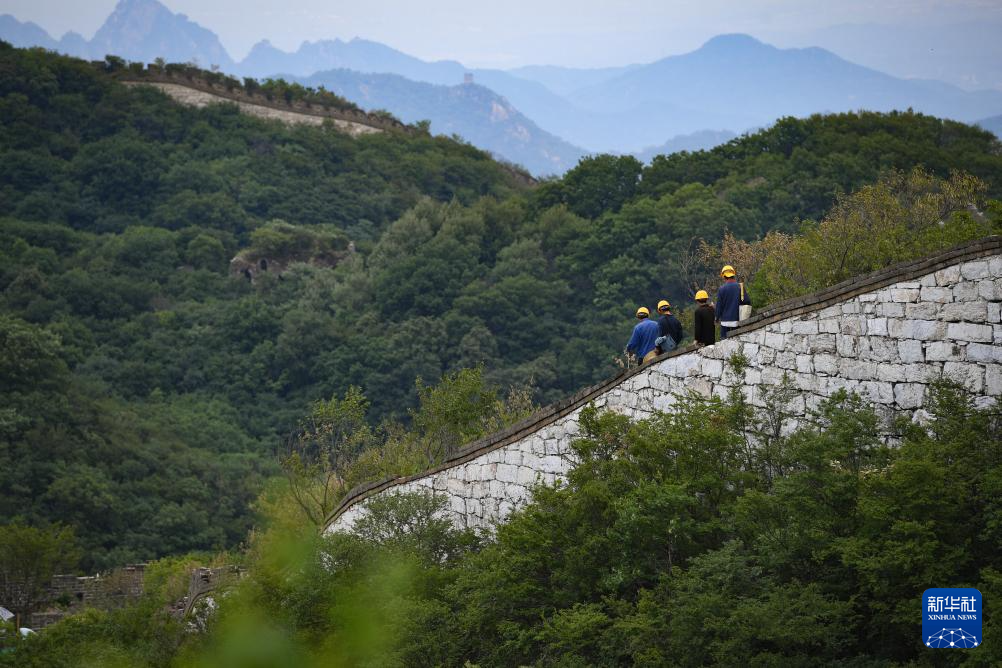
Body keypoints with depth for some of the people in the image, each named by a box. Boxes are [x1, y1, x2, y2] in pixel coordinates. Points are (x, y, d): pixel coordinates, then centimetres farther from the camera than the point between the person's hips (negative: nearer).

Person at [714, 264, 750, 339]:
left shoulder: (721, 289, -7)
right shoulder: (740, 287, -1)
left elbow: (719, 305, -4)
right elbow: (748, 301, -3)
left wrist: (717, 318, 10)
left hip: (725, 320, -2)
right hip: (737, 320, 2)